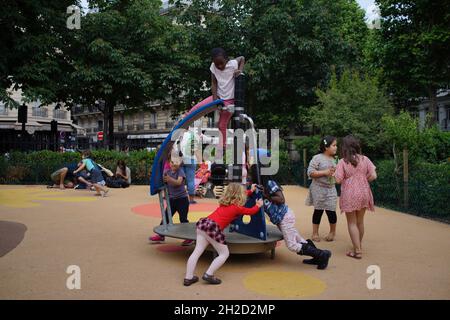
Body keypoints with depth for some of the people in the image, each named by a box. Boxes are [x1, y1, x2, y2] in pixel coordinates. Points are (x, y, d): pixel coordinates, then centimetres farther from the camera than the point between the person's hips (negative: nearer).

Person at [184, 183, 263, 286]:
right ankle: (208, 275, 1)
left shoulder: (224, 201, 23)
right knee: (224, 254, 8)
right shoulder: (237, 208, 5)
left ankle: (188, 277, 8)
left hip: (203, 223, 7)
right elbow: (251, 211, 21)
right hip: (213, 228, -7)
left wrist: (251, 191, 51)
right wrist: (258, 205, 41)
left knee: (197, 251, 7)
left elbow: (237, 197, 42)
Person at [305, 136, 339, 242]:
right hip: (319, 189, -5)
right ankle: (315, 233, 19)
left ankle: (332, 231, 23)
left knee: (331, 211, 0)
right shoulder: (317, 158, -11)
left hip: (331, 189, 5)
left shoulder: (333, 159, 9)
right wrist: (325, 172, -22)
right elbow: (310, 172, -17)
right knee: (318, 210, 4)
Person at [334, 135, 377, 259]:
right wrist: (363, 180, 11)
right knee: (360, 221, 21)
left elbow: (338, 180, -15)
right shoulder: (365, 159, -2)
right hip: (363, 193, 4)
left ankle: (357, 251, 6)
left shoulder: (342, 162, -11)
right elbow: (373, 176, -5)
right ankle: (359, 244, 38)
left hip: (349, 194, -4)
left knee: (352, 223, 7)